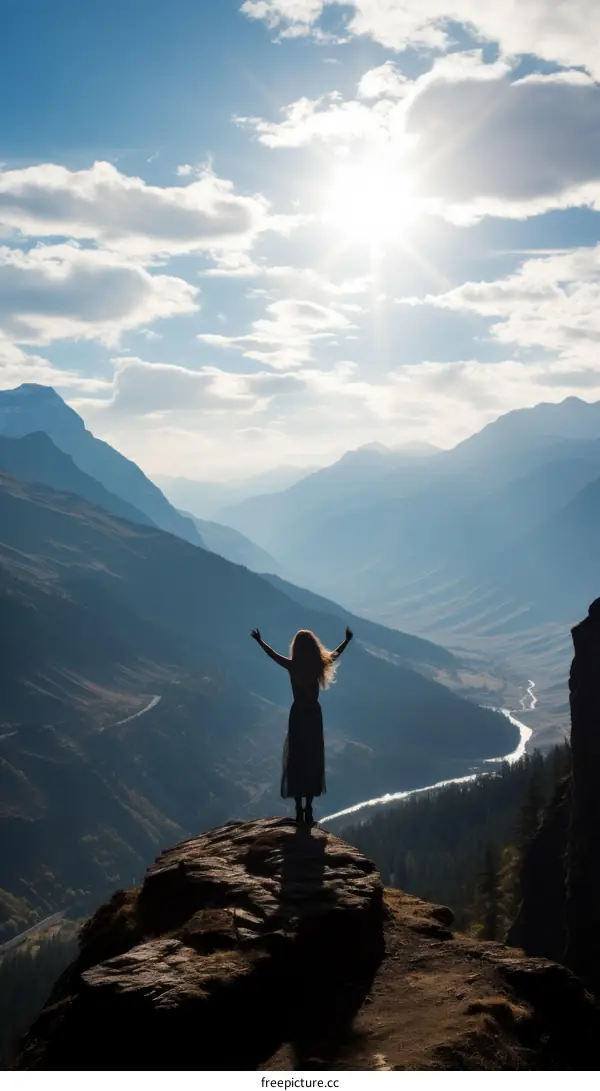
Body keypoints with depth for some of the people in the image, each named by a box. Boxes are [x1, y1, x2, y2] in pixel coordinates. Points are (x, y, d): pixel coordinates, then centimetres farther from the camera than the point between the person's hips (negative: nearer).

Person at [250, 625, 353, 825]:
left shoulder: (291, 666, -9)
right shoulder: (318, 665, -7)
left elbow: (273, 654, 10)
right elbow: (336, 653, 12)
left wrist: (259, 640, 27)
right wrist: (348, 640, 30)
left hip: (298, 714, -1)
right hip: (314, 714, 1)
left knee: (296, 761, 5)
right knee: (313, 761, 8)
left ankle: (299, 810, 3)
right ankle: (308, 809, 8)